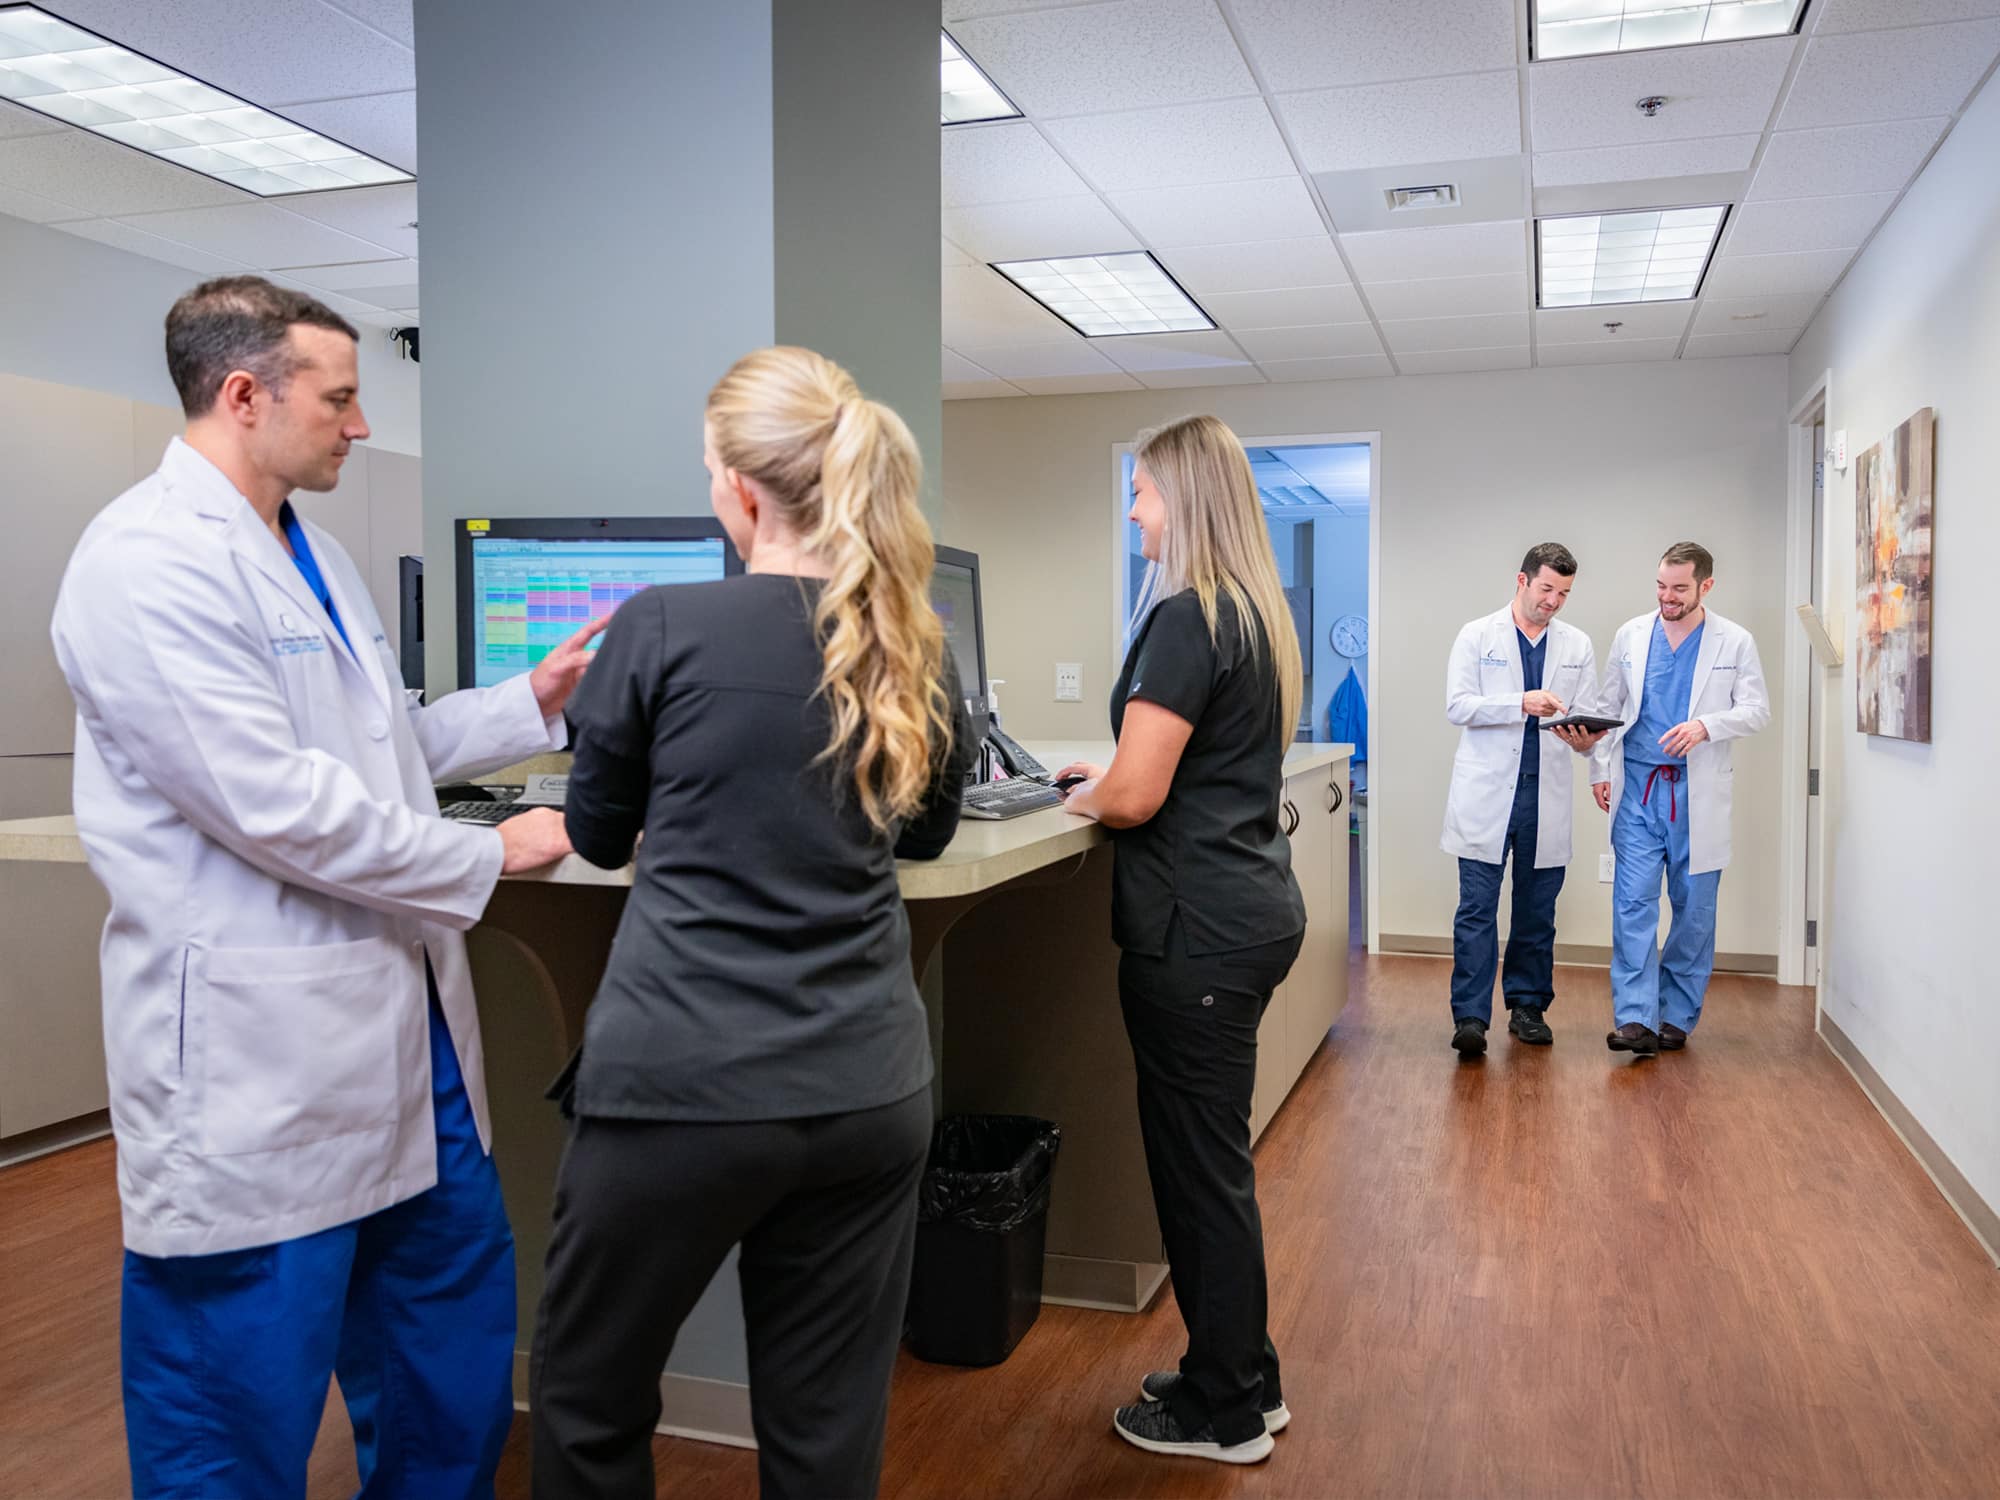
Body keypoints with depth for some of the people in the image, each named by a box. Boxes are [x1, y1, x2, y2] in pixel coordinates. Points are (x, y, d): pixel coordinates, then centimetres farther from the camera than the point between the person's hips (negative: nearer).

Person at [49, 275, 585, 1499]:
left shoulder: (313, 554, 14)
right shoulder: (148, 561, -16)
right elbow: (275, 803, -23)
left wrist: (533, 703, 10)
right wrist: (491, 857, -12)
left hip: (402, 1024, 9)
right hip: (259, 1055, -9)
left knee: (457, 1358, 21)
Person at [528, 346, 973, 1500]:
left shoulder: (665, 627, -9)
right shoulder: (916, 647, 2)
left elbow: (598, 836, 7)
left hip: (682, 1083, -4)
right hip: (867, 1088, 4)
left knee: (589, 1402, 19)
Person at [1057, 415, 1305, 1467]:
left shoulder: (1187, 619, -17)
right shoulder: (1254, 611, 13)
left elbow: (1135, 797, -20)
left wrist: (1082, 793, 0)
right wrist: (1111, 776, 17)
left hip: (1198, 929, -10)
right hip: (1252, 906, 10)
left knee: (1200, 1165, 4)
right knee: (1212, 1158, 19)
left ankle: (1222, 1414, 21)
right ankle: (1241, 1380, 33)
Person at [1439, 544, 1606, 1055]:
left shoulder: (1578, 646, 11)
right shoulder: (1477, 636, 2)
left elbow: (1587, 717, 9)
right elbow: (1457, 706, -6)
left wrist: (1583, 739, -15)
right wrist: (1521, 703, -19)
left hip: (1545, 795, 3)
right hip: (1486, 791, -3)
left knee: (1537, 911, 10)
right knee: (1477, 908, -6)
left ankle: (1528, 1006, 22)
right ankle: (1470, 1016, -5)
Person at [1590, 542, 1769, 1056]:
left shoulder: (1735, 642, 2)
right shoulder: (1630, 635, 7)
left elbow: (1757, 709, -2)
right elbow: (1609, 707, 12)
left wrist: (1706, 726, -20)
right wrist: (1600, 770, 4)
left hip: (1698, 793, -1)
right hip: (1638, 787, 1)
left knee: (1694, 908, 6)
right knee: (1633, 902, -8)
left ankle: (1677, 1016, 17)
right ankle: (1635, 1019, -9)